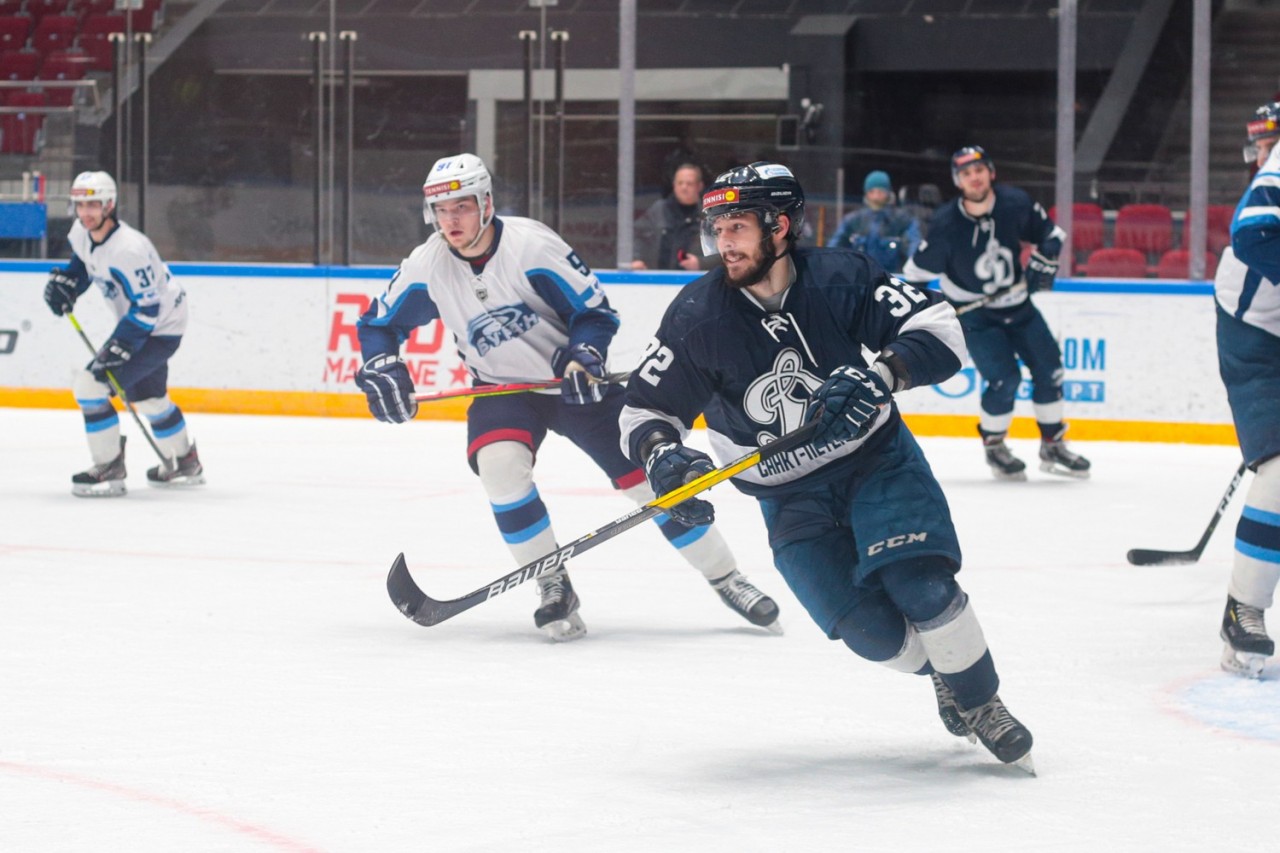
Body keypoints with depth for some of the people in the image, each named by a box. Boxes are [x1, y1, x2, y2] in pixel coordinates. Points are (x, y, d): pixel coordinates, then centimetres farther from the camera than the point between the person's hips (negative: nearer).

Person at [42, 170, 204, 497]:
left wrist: (119, 348, -32)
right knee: (145, 394, 27)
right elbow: (82, 264, 17)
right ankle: (185, 464, 47)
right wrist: (63, 282, -3)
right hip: (136, 320, 10)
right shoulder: (81, 232, -6)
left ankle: (109, 471, -10)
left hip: (160, 327, -10)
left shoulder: (128, 249, -32)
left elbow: (147, 307, -30)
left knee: (90, 384, -18)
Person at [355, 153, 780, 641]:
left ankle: (727, 581, 11)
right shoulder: (427, 268, -11)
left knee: (646, 472, -5)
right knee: (499, 462, -28)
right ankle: (555, 590, -13)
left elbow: (595, 310, -15)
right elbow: (378, 324, 3)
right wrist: (380, 371, -15)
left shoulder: (531, 245, -23)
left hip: (574, 381, -2)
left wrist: (584, 357, -32)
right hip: (501, 387, 2)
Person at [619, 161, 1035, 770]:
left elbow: (938, 330, -18)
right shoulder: (697, 315, -13)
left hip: (876, 457, -1)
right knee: (873, 630, -11)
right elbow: (643, 410, -5)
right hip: (789, 498, 1)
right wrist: (663, 456, -26)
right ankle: (941, 671, 20)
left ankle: (980, 702, 0)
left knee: (921, 585, -22)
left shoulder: (839, 278, -16)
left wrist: (880, 373, -36)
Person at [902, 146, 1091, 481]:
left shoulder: (1015, 203, -13)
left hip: (1017, 305, 4)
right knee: (1004, 377, -17)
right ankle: (994, 447, 6)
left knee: (1048, 368, 4)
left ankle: (1052, 447, 21)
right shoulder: (946, 225, -21)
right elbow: (917, 271, -10)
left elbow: (1050, 234, 4)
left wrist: (1042, 263, -12)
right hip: (973, 312, -4)